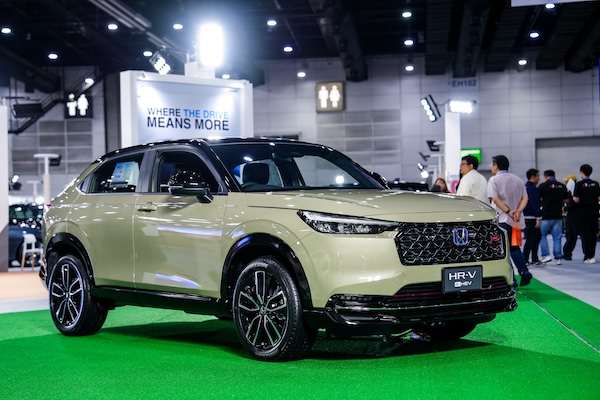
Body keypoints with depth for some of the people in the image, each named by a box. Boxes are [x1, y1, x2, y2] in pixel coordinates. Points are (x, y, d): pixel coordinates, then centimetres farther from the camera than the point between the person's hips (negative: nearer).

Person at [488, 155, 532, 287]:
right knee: (514, 247, 19)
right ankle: (524, 271, 2)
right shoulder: (518, 179, 13)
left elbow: (495, 199, -16)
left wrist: (508, 211, -15)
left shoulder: (494, 180, -5)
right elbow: (525, 198, 5)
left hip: (501, 219, -6)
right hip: (516, 221, 6)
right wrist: (518, 211, -7)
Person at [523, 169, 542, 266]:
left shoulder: (526, 187, 16)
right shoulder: (532, 188, -15)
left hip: (526, 217, 10)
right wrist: (538, 218, -20)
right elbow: (535, 204, -20)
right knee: (530, 239, -5)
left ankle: (535, 259, 19)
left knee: (537, 236, 16)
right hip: (531, 218, -10)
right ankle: (525, 260, -1)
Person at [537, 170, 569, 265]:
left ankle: (545, 255, -2)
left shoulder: (543, 186, -6)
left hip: (546, 215, -3)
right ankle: (558, 258, 6)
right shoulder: (562, 186, 8)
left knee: (542, 235, 9)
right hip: (558, 215, 4)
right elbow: (566, 200, 18)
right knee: (557, 237, 7)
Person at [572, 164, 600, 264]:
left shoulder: (579, 184, -9)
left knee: (585, 234, 0)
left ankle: (589, 256, -4)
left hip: (583, 210, -4)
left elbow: (576, 199, -13)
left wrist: (573, 196, 8)